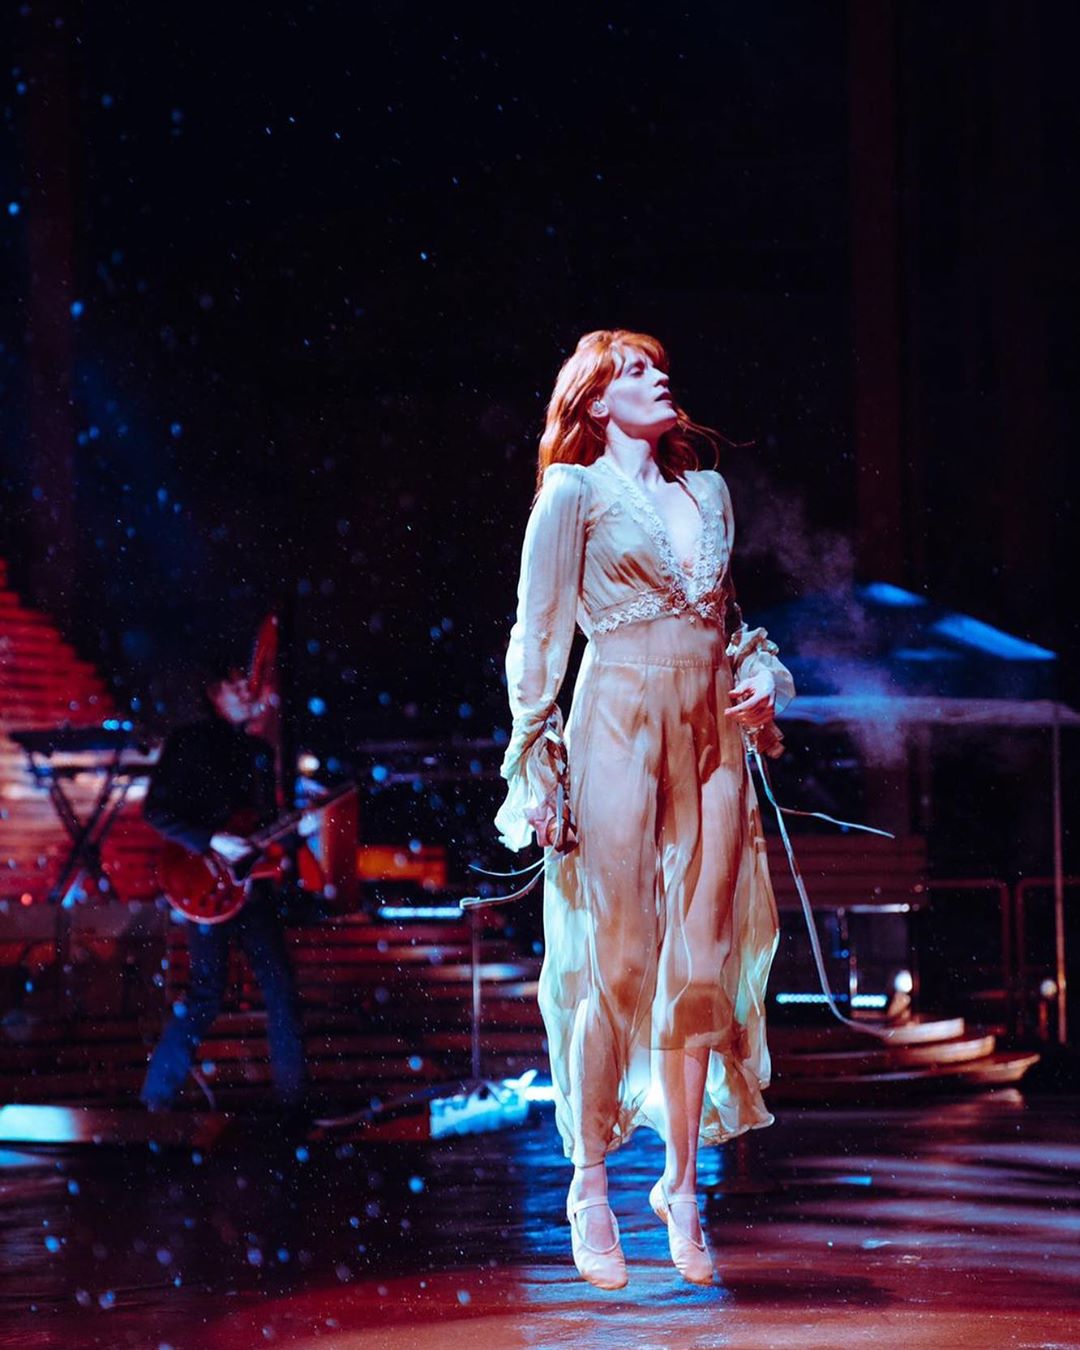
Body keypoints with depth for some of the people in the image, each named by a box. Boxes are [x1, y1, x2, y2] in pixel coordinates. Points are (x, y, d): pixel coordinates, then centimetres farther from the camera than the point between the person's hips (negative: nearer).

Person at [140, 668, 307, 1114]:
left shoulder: (259, 750, 16)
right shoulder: (190, 741, -3)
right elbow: (156, 810, -10)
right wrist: (213, 841, -19)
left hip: (252, 883, 6)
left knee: (280, 987, 3)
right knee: (206, 994, -8)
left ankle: (292, 1095, 9)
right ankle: (156, 1097, 2)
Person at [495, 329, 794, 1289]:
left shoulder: (709, 490, 18)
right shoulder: (576, 492, 3)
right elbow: (538, 635, 0)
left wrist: (762, 679, 6)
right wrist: (538, 757, -6)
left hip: (713, 737, 5)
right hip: (620, 727, -5)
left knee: (702, 968, 1)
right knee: (619, 967, -8)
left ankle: (682, 1184, 11)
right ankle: (590, 1191, 4)